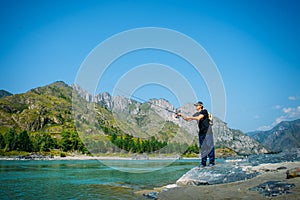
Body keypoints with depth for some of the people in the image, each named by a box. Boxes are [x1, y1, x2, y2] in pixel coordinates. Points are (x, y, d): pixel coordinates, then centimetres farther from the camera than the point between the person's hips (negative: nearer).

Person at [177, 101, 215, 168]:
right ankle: (203, 163, 7)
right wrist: (181, 115, 2)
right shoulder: (196, 114, 15)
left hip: (207, 131, -7)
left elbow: (199, 118, -20)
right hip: (201, 132, 7)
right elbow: (187, 119, 15)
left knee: (209, 146, -6)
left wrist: (189, 117, -20)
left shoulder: (204, 111, -5)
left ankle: (212, 162, -2)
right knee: (202, 147, 4)